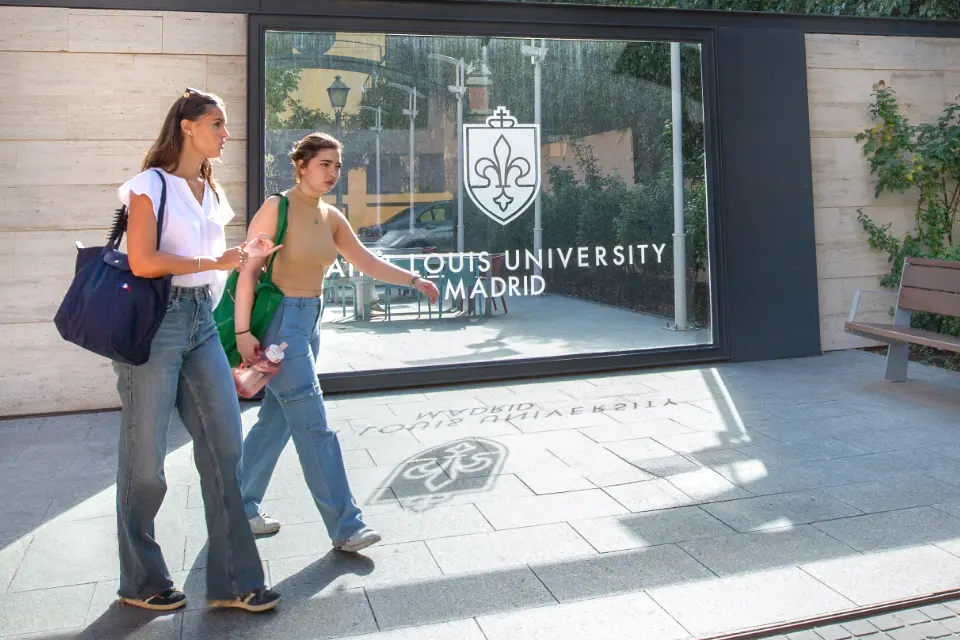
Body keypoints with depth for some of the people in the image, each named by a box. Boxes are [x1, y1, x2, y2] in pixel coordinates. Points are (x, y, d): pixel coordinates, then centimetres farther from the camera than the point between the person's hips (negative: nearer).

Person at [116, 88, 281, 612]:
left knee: (225, 448, 2)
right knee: (145, 459, 3)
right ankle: (140, 583, 22)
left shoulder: (211, 192, 17)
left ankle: (232, 581, 12)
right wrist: (214, 262, -13)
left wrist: (243, 254, 9)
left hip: (201, 323, 7)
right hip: (153, 324, -7)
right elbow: (142, 261, -16)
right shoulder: (151, 184, -6)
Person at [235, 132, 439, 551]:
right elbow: (249, 270, -13)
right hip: (280, 320, -8)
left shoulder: (331, 217, 10)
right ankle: (345, 527, -1)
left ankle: (240, 508, 30)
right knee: (314, 426, -7)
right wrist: (243, 331, -17)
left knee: (277, 420, 15)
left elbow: (368, 263, 10)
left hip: (309, 322, 8)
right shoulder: (277, 207, -10)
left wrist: (414, 281, 0)